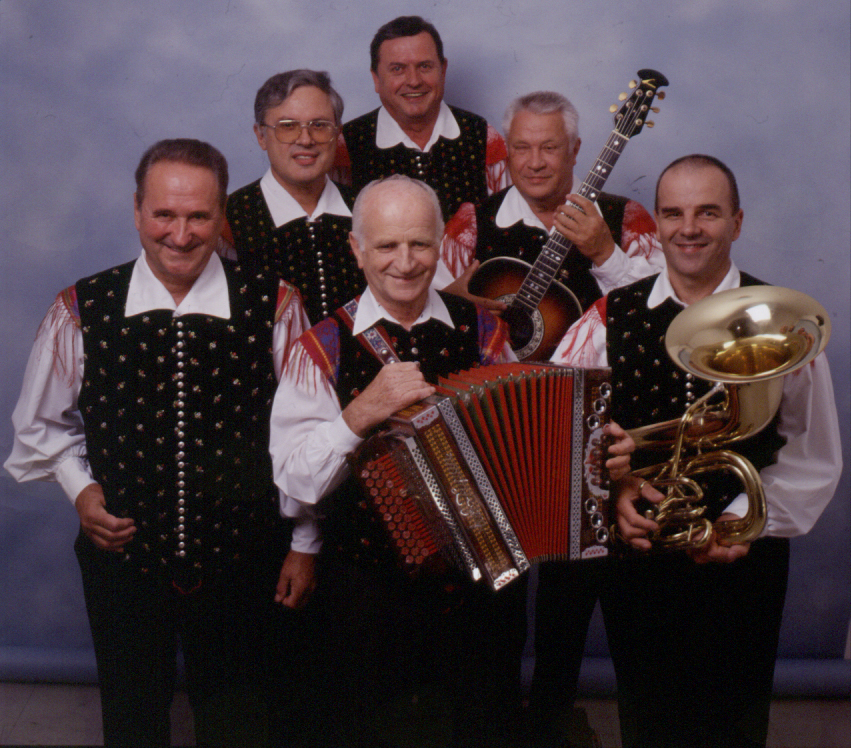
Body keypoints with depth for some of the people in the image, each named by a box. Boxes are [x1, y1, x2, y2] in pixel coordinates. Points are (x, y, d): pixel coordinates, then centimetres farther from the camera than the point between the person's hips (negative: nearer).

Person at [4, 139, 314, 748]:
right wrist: (80, 489, -7)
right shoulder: (80, 311, -7)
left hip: (239, 558, -1)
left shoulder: (275, 308, -11)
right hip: (121, 554, 1)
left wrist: (304, 544, 0)